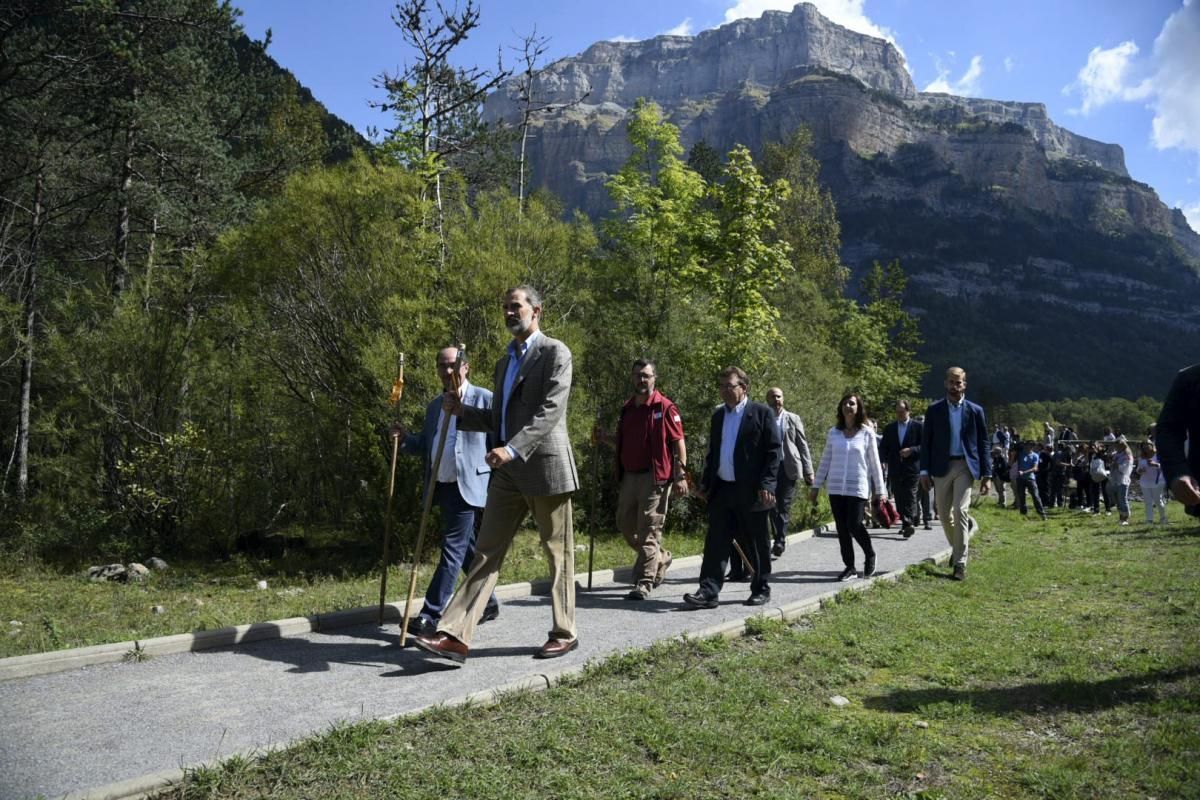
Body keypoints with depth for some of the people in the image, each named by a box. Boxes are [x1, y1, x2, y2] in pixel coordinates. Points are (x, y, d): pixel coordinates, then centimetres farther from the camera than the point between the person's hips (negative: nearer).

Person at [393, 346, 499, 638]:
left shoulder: (485, 399, -5)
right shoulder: (435, 405, 17)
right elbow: (425, 446, 19)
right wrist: (405, 438, 0)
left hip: (468, 488, -8)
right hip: (442, 488, 8)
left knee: (453, 550, -9)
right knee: (467, 549, 16)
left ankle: (431, 616, -8)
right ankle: (488, 603, 31)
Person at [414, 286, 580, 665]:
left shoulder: (555, 352, -5)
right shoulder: (505, 361, 19)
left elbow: (550, 410, -18)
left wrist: (513, 448, -28)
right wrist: (463, 412, 7)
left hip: (544, 465, -7)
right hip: (508, 471, 7)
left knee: (557, 552, 5)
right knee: (486, 551, 1)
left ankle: (564, 633, 18)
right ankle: (455, 636, -1)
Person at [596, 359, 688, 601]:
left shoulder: (664, 407, -6)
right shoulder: (627, 408, 15)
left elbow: (679, 442, -8)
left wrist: (680, 475, -14)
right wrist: (604, 437, 7)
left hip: (655, 477, -7)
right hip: (629, 476, 8)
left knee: (648, 530, -5)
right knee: (625, 525, 13)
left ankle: (644, 584, 1)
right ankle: (660, 558, 34)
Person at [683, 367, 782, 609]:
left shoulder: (762, 413, -4)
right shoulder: (718, 415, 14)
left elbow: (774, 451, -7)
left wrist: (766, 484, -15)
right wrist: (705, 483, 11)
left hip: (751, 492, -5)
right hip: (722, 489, 5)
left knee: (757, 544, 7)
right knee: (716, 542, -1)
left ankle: (761, 589, 22)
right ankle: (708, 591, 0)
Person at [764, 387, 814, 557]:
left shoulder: (793, 419, 7)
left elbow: (803, 445, 6)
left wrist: (808, 471, 0)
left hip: (788, 468, -1)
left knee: (784, 506, -5)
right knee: (773, 507, 2)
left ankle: (780, 542, -5)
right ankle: (780, 540, 13)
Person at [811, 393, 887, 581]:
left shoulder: (867, 433, 0)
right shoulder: (833, 433, 6)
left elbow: (874, 464, 2)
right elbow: (825, 461, 10)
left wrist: (879, 490, 1)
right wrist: (816, 485, 8)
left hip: (858, 488, -3)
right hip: (836, 488, 3)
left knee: (854, 525, -12)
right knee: (841, 528, 4)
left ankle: (869, 555, 17)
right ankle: (849, 567, 14)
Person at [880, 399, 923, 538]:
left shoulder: (918, 427, 2)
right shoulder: (889, 428, 13)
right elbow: (883, 447, 15)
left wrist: (911, 450, -16)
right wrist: (886, 459, -1)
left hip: (912, 469, -4)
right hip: (895, 470, 4)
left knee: (910, 497, -11)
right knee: (899, 499, 6)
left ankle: (910, 524, -15)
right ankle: (905, 523, 16)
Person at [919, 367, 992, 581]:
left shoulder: (975, 411, 5)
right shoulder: (934, 410, 5)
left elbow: (983, 444, 6)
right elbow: (926, 441, 4)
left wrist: (986, 474, 1)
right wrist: (925, 470, -3)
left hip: (965, 467, -2)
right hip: (942, 467, 2)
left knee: (960, 511, -11)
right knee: (944, 514, 9)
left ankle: (960, 563, -6)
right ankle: (956, 546, 35)